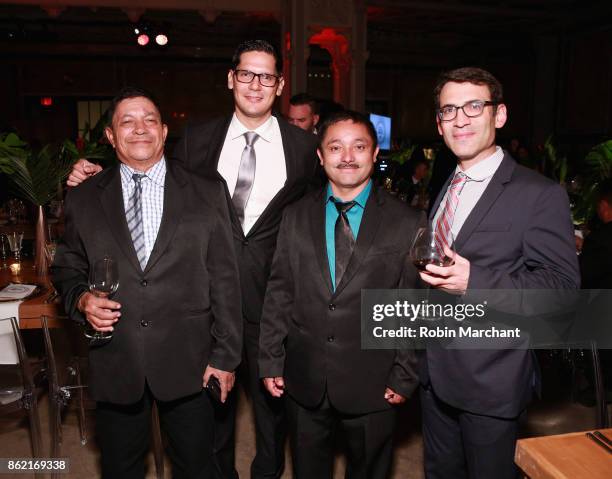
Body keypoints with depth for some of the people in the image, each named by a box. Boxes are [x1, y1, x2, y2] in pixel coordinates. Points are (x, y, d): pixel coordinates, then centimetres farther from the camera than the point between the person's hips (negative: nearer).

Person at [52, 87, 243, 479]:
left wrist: (226, 357, -4)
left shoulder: (207, 194, -2)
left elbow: (225, 280, -3)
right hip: (114, 363, 2)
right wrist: (81, 299, -10)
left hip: (188, 362, -1)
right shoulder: (83, 200, 3)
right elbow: (67, 269, 12)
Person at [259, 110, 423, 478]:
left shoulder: (407, 222, -7)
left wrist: (405, 376, -5)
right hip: (304, 381, 2)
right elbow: (278, 294, 2)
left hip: (373, 385, -2)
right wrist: (271, 361, 2)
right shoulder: (296, 217, 1)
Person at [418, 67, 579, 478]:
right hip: (435, 374, 7)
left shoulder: (540, 194, -13)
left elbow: (563, 284, -18)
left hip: (491, 381, -6)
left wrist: (473, 281, -29)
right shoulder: (443, 190, 10)